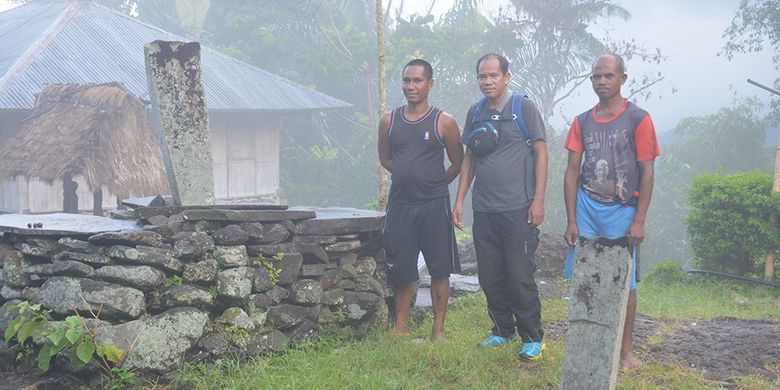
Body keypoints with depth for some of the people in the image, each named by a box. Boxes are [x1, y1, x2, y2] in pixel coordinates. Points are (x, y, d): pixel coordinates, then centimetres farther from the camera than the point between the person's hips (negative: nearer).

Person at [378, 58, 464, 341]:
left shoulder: (443, 122, -3)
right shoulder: (389, 121, 6)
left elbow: (458, 163, 6)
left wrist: (433, 183, 5)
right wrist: (410, 177, 8)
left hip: (434, 205, -3)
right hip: (399, 204, 3)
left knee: (439, 269, 2)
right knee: (400, 270, 7)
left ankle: (438, 329, 11)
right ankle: (401, 326, 19)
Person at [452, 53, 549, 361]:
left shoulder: (524, 107, -3)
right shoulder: (475, 113, 12)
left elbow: (541, 152, -4)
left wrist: (538, 201, -10)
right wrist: (459, 200, 12)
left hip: (518, 209, -5)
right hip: (483, 209, 5)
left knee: (520, 276, -4)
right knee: (490, 277, 9)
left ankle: (533, 338, 8)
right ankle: (503, 330, 25)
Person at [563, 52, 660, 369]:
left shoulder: (638, 119, -3)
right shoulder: (582, 122, 7)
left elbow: (647, 173, -4)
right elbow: (572, 171, 6)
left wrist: (639, 221, -9)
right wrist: (571, 221, 0)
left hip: (621, 212, -3)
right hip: (586, 208, 3)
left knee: (624, 282, 4)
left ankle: (626, 349, 16)